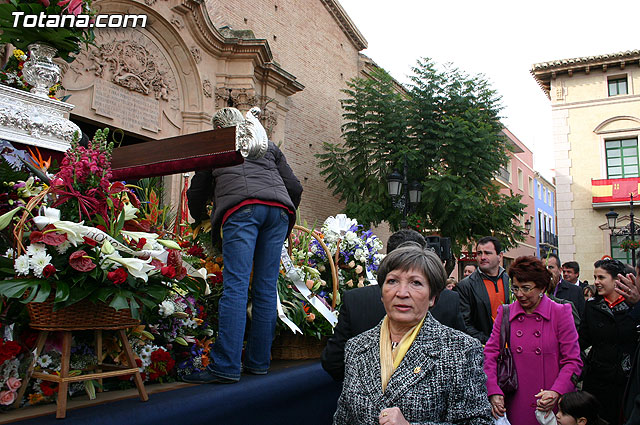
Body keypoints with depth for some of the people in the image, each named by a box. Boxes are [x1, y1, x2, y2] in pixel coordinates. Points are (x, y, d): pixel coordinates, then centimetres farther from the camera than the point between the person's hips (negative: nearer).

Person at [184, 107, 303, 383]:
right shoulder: (268, 145, 33)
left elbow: (197, 191, 32)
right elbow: (295, 187, 24)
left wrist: (200, 219, 50)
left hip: (240, 208, -3)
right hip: (278, 208, 4)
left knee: (236, 285, -11)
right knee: (266, 288, 5)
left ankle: (226, 367, -15)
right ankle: (258, 361, 9)